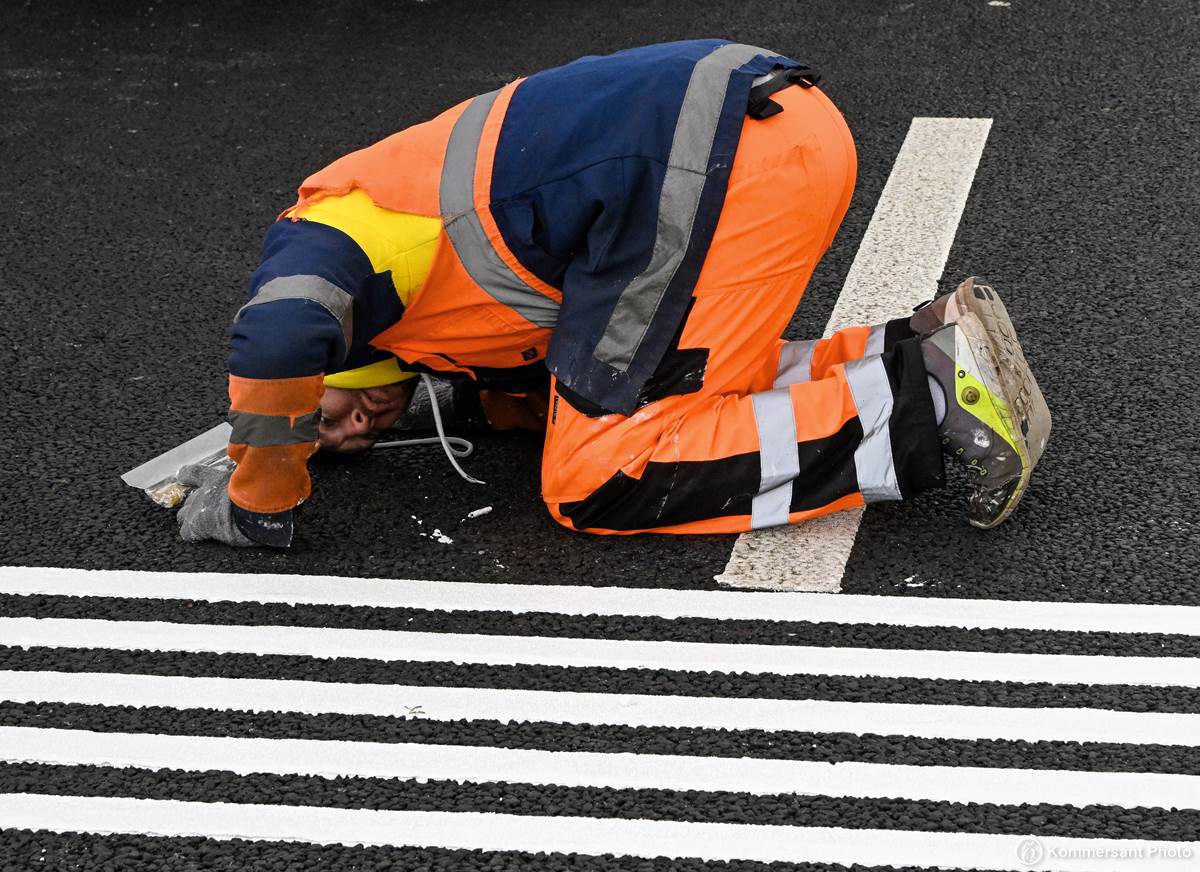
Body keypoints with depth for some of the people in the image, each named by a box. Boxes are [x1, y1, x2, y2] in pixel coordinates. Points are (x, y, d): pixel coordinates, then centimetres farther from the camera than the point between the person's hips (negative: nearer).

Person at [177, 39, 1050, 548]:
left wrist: (258, 504, -4)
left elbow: (280, 340, -19)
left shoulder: (322, 233, 5)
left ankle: (923, 407, -7)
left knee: (599, 482, -2)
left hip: (720, 161, -10)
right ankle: (927, 350, 8)